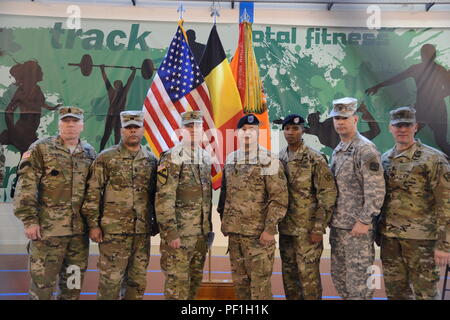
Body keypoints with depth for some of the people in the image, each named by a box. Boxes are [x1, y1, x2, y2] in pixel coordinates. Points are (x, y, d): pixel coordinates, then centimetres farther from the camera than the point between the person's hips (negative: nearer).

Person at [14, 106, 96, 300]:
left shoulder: (90, 153, 10)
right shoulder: (40, 149, -1)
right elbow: (26, 187, -7)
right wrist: (29, 220, -13)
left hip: (80, 230, 4)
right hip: (47, 228, -4)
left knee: (73, 283, 14)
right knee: (42, 282, 5)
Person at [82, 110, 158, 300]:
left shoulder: (151, 160, 9)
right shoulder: (106, 158, -2)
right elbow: (93, 193, -4)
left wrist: (156, 223, 12)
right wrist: (93, 224, -9)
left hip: (143, 232, 4)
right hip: (113, 231, -4)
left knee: (138, 281, 13)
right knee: (110, 280, 4)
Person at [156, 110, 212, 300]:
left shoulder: (205, 157, 11)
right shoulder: (172, 158, -12)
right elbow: (164, 199, -17)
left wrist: (209, 226, 16)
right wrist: (170, 233, -19)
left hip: (201, 232, 7)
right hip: (178, 233, -7)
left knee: (195, 279, 17)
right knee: (177, 280, 2)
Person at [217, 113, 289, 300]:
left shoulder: (268, 160, -8)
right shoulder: (230, 160, 11)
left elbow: (280, 198, -12)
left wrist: (270, 229, -16)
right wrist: (223, 220, 16)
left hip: (259, 233, -6)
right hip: (234, 232, 6)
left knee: (259, 281, 2)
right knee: (239, 281, 16)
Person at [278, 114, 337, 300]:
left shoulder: (315, 159, -9)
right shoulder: (278, 159, 8)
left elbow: (328, 194, -12)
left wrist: (319, 228, -15)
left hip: (307, 229, -5)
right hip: (285, 228, 6)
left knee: (308, 275, 2)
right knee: (289, 275, 16)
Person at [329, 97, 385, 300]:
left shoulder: (365, 149, -13)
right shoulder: (337, 151, 13)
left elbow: (376, 190, -18)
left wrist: (364, 221, -19)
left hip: (357, 226, -8)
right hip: (337, 225, 8)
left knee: (357, 278, 1)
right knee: (338, 275, 17)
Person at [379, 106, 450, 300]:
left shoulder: (433, 159, -8)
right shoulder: (384, 159, 9)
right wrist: (377, 231, 15)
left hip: (421, 238, -5)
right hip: (389, 237, 5)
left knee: (424, 292, 7)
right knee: (395, 291, 15)